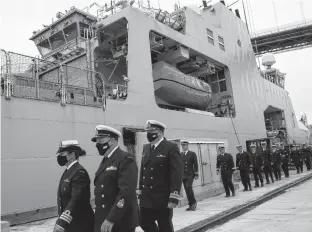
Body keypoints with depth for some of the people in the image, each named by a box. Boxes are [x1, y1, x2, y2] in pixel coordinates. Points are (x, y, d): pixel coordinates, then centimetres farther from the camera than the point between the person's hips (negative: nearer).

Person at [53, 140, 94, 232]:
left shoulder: (80, 172, -20)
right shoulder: (68, 171, 9)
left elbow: (76, 200, -27)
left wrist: (62, 223, -29)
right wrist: (60, 221, 18)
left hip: (81, 224, -9)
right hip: (69, 223, 9)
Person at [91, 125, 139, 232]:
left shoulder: (126, 159, -14)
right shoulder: (105, 161, 13)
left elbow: (126, 192, -23)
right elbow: (102, 190, 14)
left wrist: (111, 219, -24)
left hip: (121, 223, -7)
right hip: (102, 221, 8)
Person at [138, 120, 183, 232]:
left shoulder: (171, 147, -11)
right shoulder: (146, 148, 11)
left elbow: (177, 174, -16)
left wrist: (173, 197, -20)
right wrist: (140, 192, 14)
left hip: (162, 198, -6)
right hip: (146, 198, 6)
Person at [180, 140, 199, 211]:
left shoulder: (192, 154, 2)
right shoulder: (180, 155, 9)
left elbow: (195, 164, 0)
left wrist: (196, 174, -5)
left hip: (190, 174, -3)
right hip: (183, 175, 3)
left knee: (188, 187, -18)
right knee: (187, 189, 4)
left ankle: (193, 202, -1)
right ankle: (191, 205, 14)